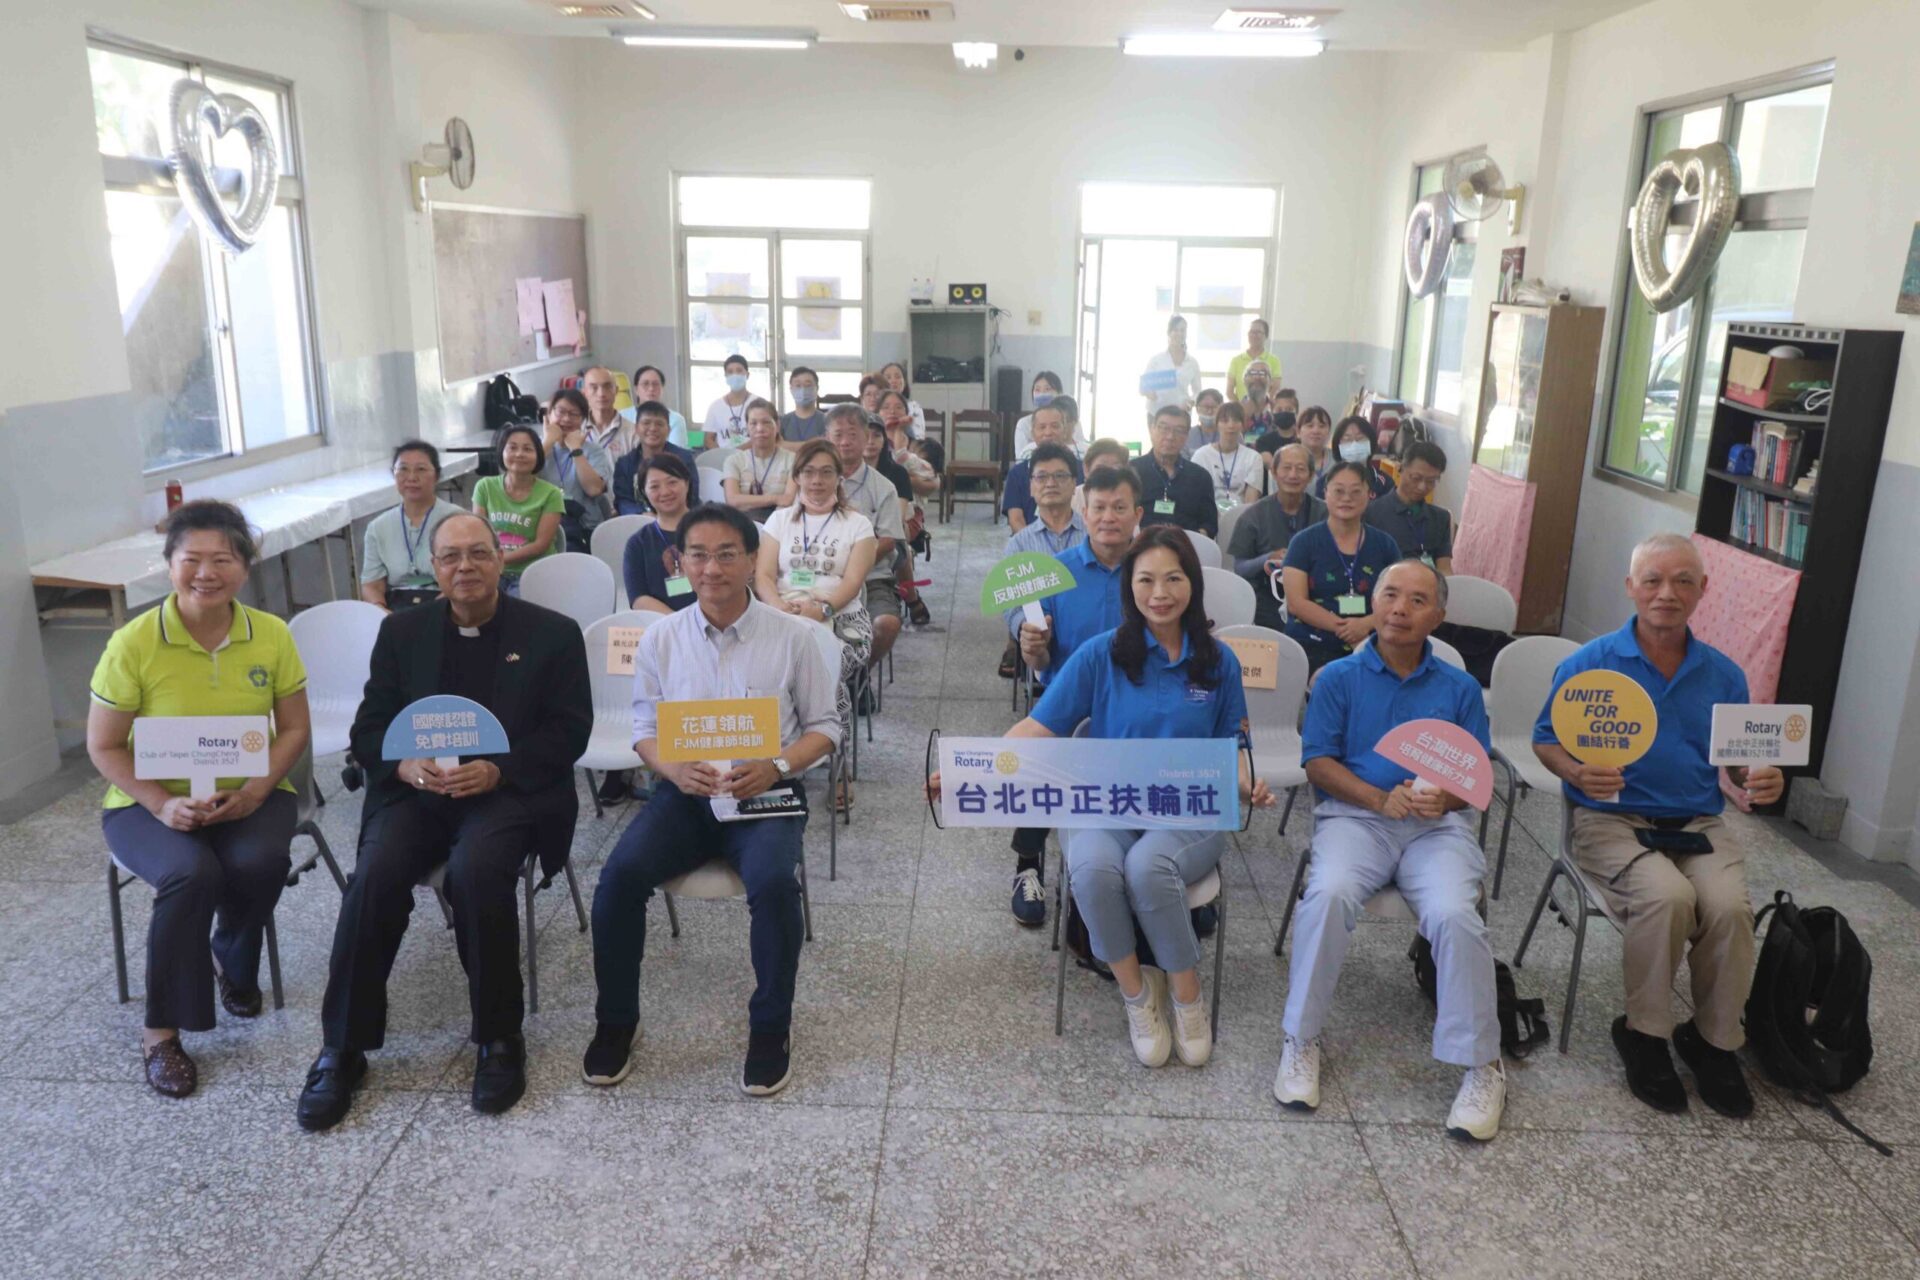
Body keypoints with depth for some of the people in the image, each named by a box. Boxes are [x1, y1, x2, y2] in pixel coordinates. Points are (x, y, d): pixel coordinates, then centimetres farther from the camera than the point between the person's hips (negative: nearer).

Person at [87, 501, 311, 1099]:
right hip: (150, 803, -2)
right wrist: (162, 804, -20)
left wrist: (256, 789, -17)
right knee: (192, 874, -31)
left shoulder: (272, 635, -4)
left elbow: (294, 729, 0)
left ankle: (232, 961, 8)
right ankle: (162, 1029, -10)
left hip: (250, 796, 2)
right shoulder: (132, 644, -10)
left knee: (260, 862, -29)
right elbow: (104, 746, -5)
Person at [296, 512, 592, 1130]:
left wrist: (497, 770, -17)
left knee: (476, 871, -33)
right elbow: (368, 729, 10)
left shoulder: (553, 633, 4)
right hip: (415, 790, 3)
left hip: (509, 791, -3)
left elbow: (569, 731, -1)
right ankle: (342, 1049, -9)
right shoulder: (402, 631, 13)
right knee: (375, 877, -26)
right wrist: (406, 764, -14)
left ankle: (499, 1038, -12)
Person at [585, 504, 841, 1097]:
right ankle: (616, 1023, 1)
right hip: (684, 792, 2)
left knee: (774, 882, -31)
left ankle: (771, 1029, -7)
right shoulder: (661, 638, 5)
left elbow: (823, 726, 4)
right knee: (620, 875, -23)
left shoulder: (792, 635, -1)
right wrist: (675, 769, -12)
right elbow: (644, 728, 10)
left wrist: (777, 767, -15)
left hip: (765, 792, -2)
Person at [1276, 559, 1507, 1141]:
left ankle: (1482, 1065, -10)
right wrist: (1382, 799, -13)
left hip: (1438, 825, 1)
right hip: (1354, 816, -1)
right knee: (1329, 893, -32)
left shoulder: (1459, 688, 14)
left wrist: (1442, 798, -13)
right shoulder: (1340, 678, 10)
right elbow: (1318, 762, 2)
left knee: (1453, 914, -29)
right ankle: (1300, 1040, -15)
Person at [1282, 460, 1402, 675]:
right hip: (1312, 647, -2)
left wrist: (1367, 624, -12)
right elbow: (1296, 602, -4)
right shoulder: (1304, 542, 4)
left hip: (1368, 648, 3)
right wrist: (1342, 627, -14)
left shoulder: (1384, 545, 11)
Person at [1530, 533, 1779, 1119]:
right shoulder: (1589, 663, -1)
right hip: (1612, 820, -3)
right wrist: (1579, 773, -20)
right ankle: (1644, 1033, -8)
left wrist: (1760, 780, -7)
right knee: (1666, 896, -32)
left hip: (1700, 824, 3)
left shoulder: (1724, 675, 11)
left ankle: (1716, 1039, 0)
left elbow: (1740, 761, 17)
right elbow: (1546, 741, 1)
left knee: (1730, 906, -26)